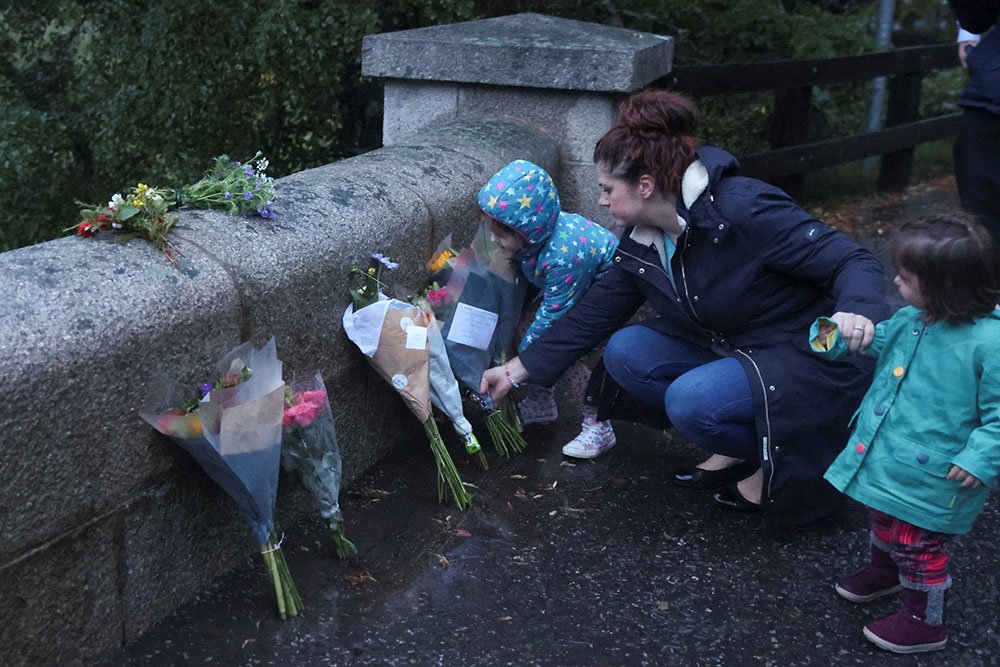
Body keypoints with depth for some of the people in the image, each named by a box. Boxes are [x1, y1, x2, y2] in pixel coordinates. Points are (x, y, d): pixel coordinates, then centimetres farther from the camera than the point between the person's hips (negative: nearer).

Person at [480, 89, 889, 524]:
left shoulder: (744, 210, -25)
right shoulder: (640, 246, 0)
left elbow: (853, 262, -25)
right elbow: (593, 315, 8)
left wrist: (857, 311, -47)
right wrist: (517, 370, 9)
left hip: (808, 361, -8)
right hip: (729, 352, 8)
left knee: (691, 400, -30)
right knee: (625, 352, -7)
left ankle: (776, 460, 0)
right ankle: (737, 448, 4)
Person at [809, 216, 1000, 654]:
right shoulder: (911, 319, -4)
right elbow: (879, 341, 16)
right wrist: (841, 334, 0)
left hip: (931, 476, -8)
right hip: (884, 455, 8)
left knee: (918, 546, 9)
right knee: (885, 521, 30)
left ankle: (924, 622, 31)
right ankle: (884, 571, 59)